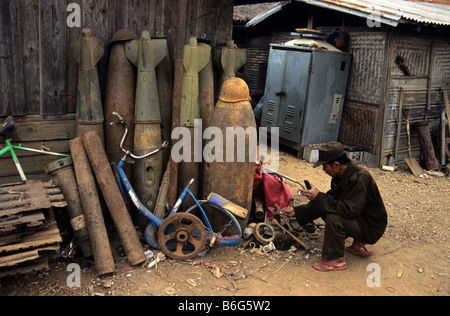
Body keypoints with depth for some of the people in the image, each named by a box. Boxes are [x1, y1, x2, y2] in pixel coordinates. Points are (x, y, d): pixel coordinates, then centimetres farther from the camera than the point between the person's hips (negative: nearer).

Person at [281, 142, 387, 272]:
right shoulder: (340, 176, 0)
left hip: (372, 228, -9)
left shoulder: (360, 179, -27)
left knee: (334, 218, -28)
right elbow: (329, 201, 6)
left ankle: (335, 260, -9)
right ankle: (358, 244, 14)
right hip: (358, 217, 9)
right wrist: (296, 211, 2)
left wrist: (318, 197, -28)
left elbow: (349, 210, -33)